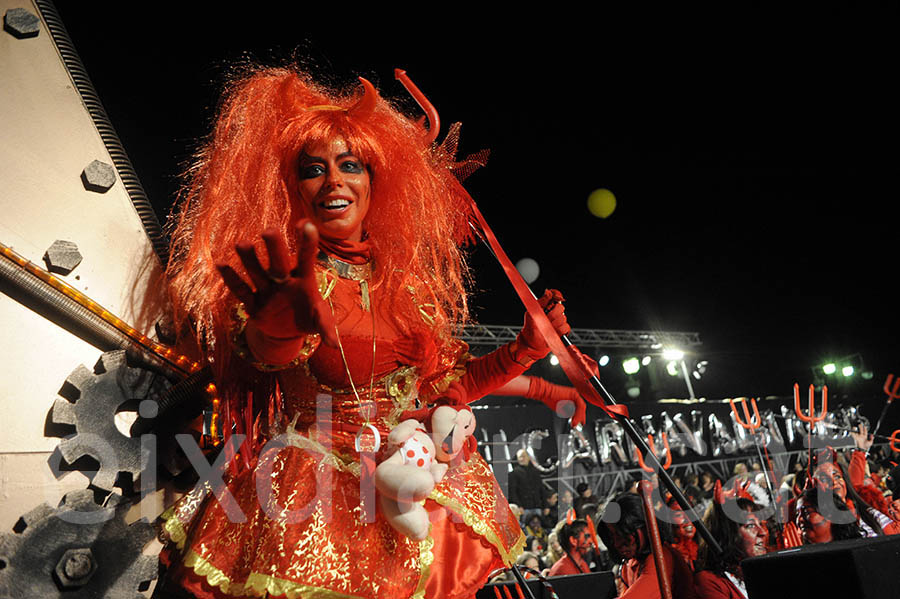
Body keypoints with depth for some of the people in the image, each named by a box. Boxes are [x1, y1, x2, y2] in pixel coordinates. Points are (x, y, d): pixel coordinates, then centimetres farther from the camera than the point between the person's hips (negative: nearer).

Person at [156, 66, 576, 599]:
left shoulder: (403, 281, 6)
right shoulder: (280, 274, -7)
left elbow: (440, 385, 13)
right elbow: (261, 350, -31)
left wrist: (525, 350, 9)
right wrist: (287, 317, -54)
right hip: (310, 493, -4)